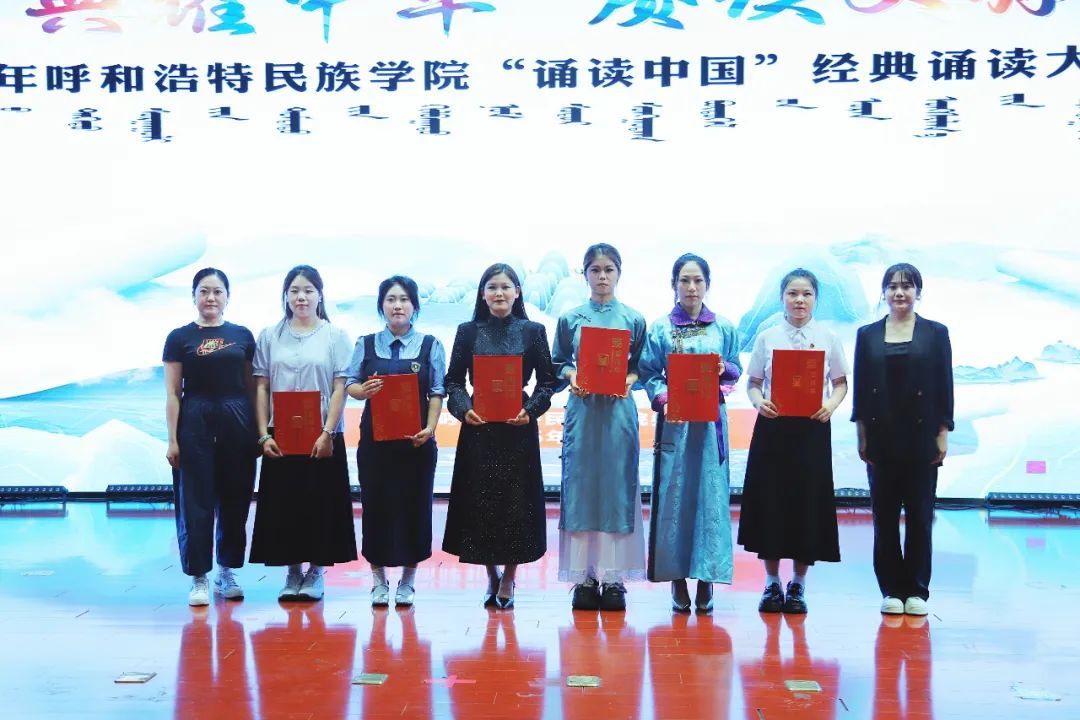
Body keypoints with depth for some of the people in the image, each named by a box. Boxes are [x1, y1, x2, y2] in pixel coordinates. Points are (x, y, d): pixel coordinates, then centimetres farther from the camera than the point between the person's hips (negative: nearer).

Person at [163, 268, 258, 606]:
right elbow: (173, 393, 0)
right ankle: (199, 578, 8)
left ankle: (227, 572, 21)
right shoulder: (180, 337, 2)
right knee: (195, 502, 0)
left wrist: (259, 431, 5)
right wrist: (172, 439, -5)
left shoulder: (242, 335, 8)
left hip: (237, 422, 2)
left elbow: (251, 387, 10)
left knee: (235, 501, 8)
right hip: (196, 422, -2)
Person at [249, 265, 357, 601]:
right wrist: (264, 435, -3)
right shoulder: (270, 336, 8)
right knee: (283, 504, 4)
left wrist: (328, 434, -12)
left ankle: (315, 572, 15)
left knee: (320, 504, 2)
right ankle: (292, 572, 16)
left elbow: (340, 388, -3)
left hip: (321, 437, -2)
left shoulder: (335, 336, 2)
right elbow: (261, 388, 6)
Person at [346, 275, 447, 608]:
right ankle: (378, 579, 16)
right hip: (375, 439, 1)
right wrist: (362, 390, -19)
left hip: (416, 441, -1)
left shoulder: (430, 345, 3)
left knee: (414, 504, 2)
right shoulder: (366, 344, 7)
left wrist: (429, 428, -14)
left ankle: (408, 580, 15)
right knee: (376, 503, 3)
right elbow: (349, 383, 4)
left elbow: (437, 393, -1)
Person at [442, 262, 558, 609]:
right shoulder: (468, 331, 5)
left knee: (516, 502, 2)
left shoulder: (533, 331, 3)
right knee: (480, 501, 4)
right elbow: (453, 381, 5)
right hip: (478, 428, 1)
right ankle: (492, 576, 20)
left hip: (518, 428, -1)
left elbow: (547, 380, 3)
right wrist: (464, 409, -12)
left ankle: (508, 579, 18)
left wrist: (530, 410, -12)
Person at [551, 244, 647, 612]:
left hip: (619, 411, 0)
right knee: (580, 487, 0)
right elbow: (559, 363, 11)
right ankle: (584, 577, 5)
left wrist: (628, 380, -11)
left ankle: (614, 577, 6)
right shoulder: (570, 319, 7)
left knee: (617, 488, 0)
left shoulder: (634, 319, 7)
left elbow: (641, 366, 8)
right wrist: (571, 377, -9)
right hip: (582, 409, 0)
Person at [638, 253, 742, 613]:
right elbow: (649, 374, 1)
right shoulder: (660, 328, 4)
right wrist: (663, 400, -16)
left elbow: (736, 371, 13)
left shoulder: (723, 328, 9)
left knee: (710, 495, 0)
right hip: (674, 421, -1)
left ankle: (706, 577, 8)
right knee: (674, 495, -2)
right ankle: (677, 578, 6)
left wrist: (724, 370, -9)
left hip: (711, 421, 1)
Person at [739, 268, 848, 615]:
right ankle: (772, 583, 17)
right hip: (773, 426, 0)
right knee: (770, 501, 3)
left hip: (812, 428, 0)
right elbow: (753, 383, 7)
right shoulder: (767, 337, 4)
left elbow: (841, 383, 8)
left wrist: (831, 405, -11)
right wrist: (759, 402, -13)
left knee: (808, 502, 2)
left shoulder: (828, 338, 4)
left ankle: (798, 584, 17)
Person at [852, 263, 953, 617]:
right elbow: (860, 387, 5)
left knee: (920, 516, 4)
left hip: (921, 437, -1)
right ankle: (891, 589, 12)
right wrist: (862, 435, 0)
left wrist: (943, 434, -3)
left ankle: (917, 590, 12)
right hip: (881, 437, 1)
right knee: (884, 516, 4)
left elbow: (945, 386, 2)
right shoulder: (867, 335, 6)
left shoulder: (936, 333, 3)